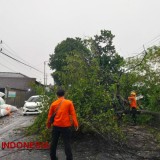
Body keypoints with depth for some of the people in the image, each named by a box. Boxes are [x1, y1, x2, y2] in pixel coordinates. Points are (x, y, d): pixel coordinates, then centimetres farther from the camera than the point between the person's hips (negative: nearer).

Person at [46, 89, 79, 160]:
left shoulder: (53, 104, 3)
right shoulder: (69, 103, -4)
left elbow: (50, 115, 9)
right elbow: (73, 114, -7)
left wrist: (48, 124, 20)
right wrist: (76, 124, -4)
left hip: (56, 126, 3)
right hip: (65, 126, -3)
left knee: (54, 142, 15)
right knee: (67, 143, 2)